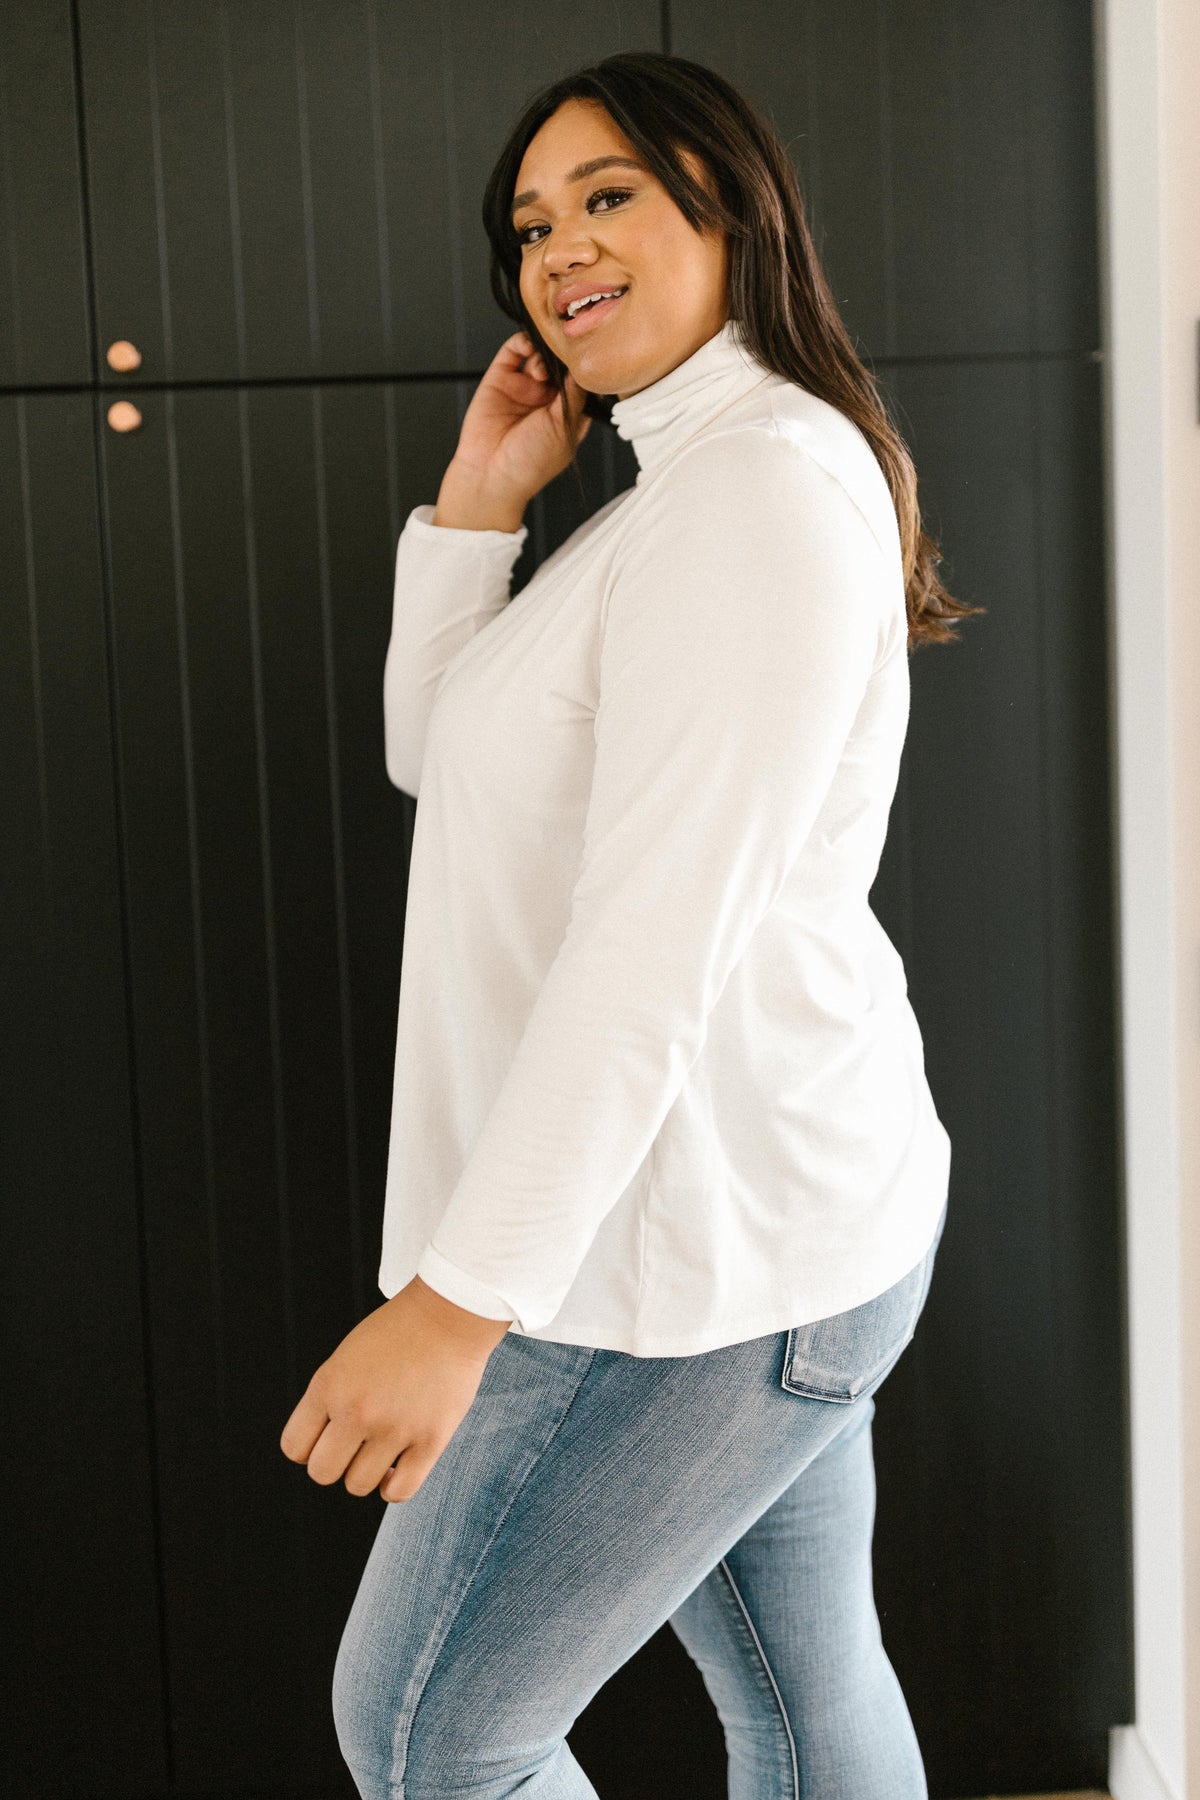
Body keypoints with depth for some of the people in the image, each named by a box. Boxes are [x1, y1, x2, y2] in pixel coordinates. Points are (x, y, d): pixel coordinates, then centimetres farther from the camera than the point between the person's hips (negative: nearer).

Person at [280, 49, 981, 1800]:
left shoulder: (767, 479, -18)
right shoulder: (686, 486, 17)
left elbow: (662, 934, -26)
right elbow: (436, 753, 20)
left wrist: (462, 1297, -27)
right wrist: (479, 501, 7)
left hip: (697, 1248, -10)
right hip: (740, 1217, 10)